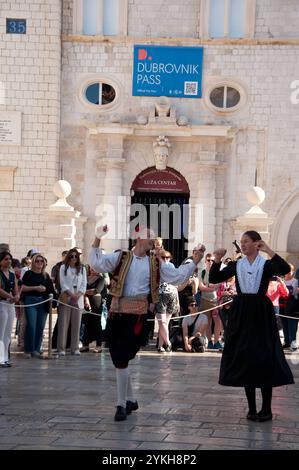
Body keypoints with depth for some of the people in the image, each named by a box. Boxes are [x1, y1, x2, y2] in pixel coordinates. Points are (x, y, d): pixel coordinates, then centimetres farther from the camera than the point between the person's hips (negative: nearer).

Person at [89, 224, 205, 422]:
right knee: (118, 358, 6)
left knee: (122, 358, -6)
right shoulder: (120, 258, 6)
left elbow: (178, 276, 13)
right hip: (117, 311, 1)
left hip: (138, 313, -1)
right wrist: (97, 240, -16)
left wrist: (195, 261, 5)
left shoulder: (156, 264, 12)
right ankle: (130, 399, 24)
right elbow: (97, 264, -5)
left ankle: (122, 404, 3)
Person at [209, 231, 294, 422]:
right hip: (241, 313, 4)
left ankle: (266, 409, 3)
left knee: (264, 358, -4)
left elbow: (285, 269, -22)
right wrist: (217, 260, -8)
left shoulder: (266, 264, -2)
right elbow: (214, 278, 5)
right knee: (244, 358, 5)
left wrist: (268, 250, -23)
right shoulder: (237, 265, 9)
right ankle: (252, 408, 14)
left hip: (261, 313, -4)